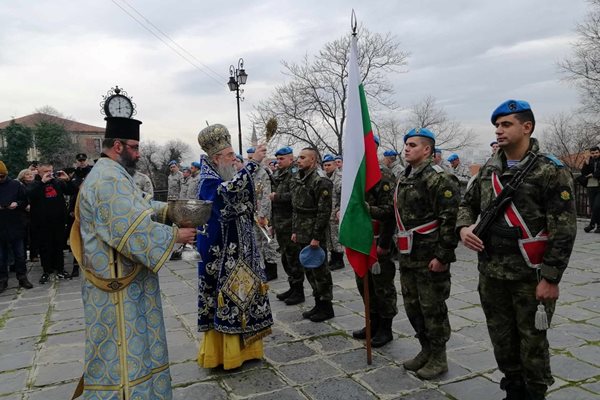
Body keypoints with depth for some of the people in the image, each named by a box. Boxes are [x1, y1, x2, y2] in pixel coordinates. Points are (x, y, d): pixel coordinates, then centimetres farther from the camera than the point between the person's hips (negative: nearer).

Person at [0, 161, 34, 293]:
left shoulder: (15, 185, 0)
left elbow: (25, 201, 5)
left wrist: (17, 204, -16)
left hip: (16, 227, -1)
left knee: (20, 255, 9)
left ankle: (22, 278, 20)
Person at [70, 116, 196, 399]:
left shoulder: (111, 174, 13)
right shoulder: (110, 179, -22)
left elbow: (138, 207, 18)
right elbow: (133, 228, -27)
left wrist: (168, 209, 4)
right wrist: (175, 235, -18)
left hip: (122, 274, 11)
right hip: (120, 280, -11)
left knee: (127, 342, 21)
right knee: (125, 346, 1)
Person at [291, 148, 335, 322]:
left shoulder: (321, 181, -16)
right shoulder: (297, 179, 11)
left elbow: (324, 211, -19)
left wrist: (316, 237, -20)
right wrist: (294, 231, 13)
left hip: (314, 235, -9)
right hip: (301, 235, 9)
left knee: (320, 270, 2)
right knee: (309, 270, 16)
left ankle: (326, 307, 16)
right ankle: (318, 304, 29)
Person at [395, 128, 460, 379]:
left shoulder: (439, 179, -14)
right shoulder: (404, 179, 13)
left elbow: (451, 219, -19)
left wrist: (442, 256, -21)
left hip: (430, 258, -8)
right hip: (407, 257, 9)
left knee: (433, 309, 4)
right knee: (412, 307, 16)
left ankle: (438, 358, 21)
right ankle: (426, 350, 34)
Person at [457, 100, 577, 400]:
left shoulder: (551, 171, -10)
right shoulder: (489, 169, 7)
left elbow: (564, 230, -13)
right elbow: (468, 203, 18)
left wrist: (550, 278, -16)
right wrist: (464, 226, -4)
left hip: (530, 276, -5)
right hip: (491, 273, 5)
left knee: (532, 341, 10)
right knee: (501, 338, 16)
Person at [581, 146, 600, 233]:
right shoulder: (589, 162, 11)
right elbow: (583, 173, 1)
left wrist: (593, 175, -5)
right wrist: (587, 163, -9)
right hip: (591, 187, 4)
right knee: (592, 207, 4)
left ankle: (592, 224, -3)